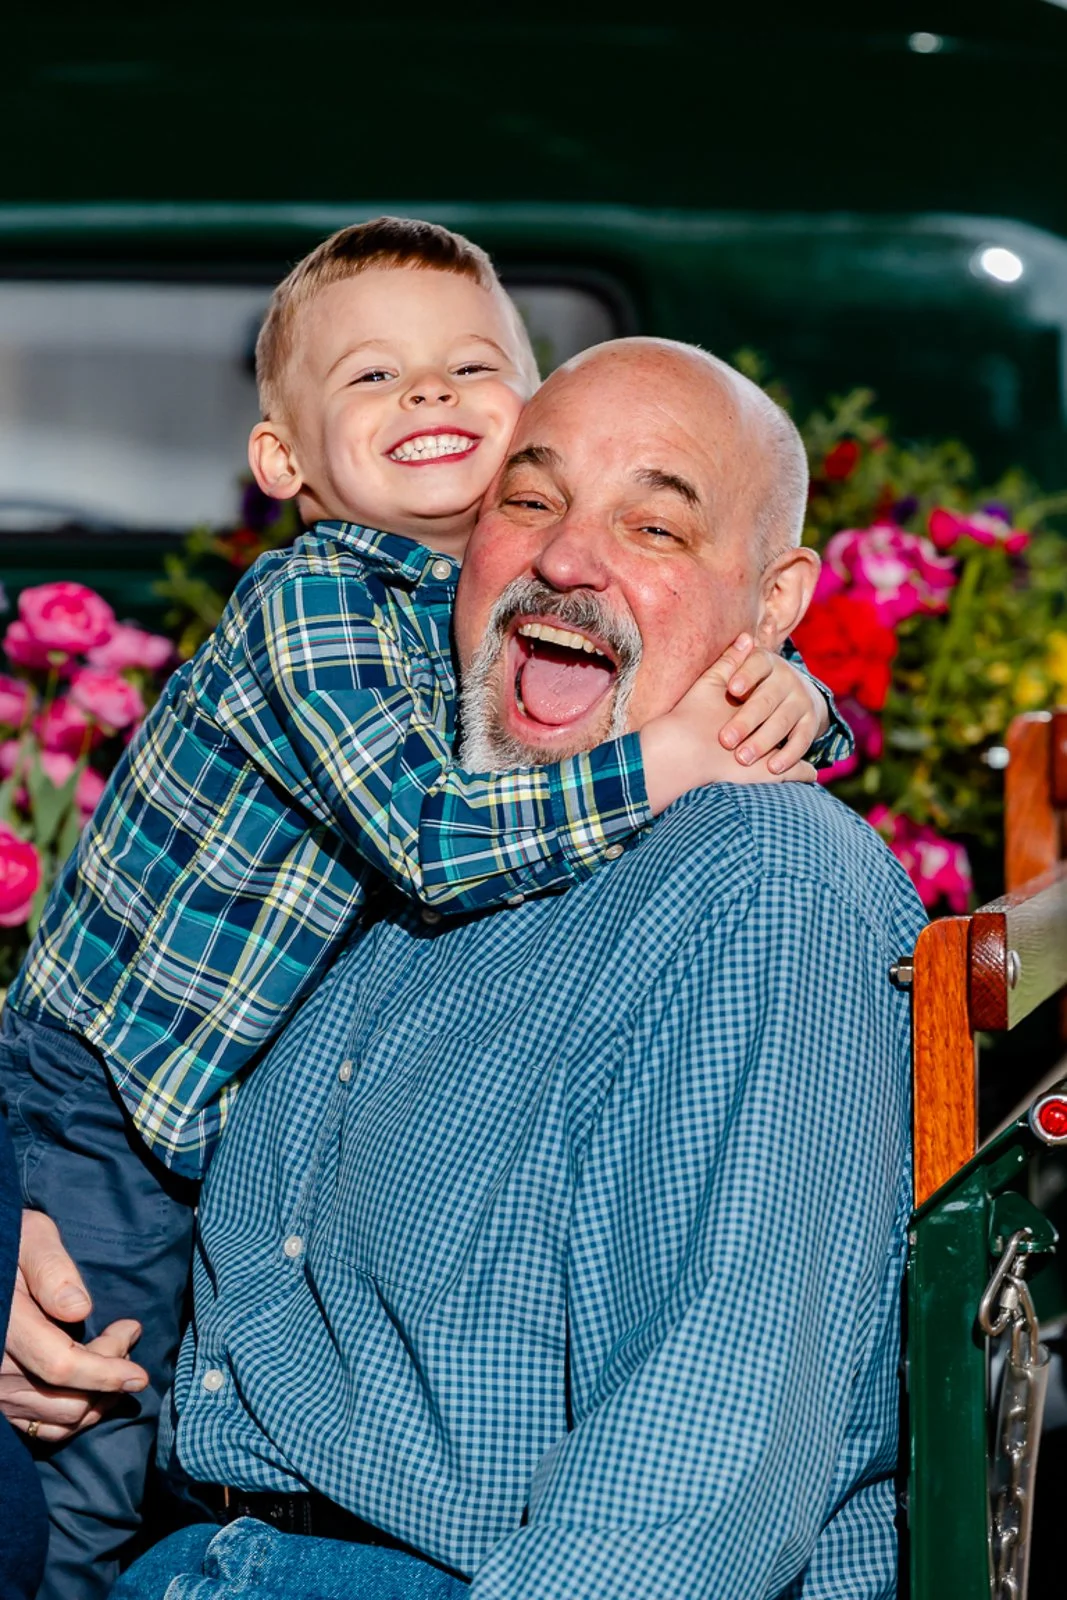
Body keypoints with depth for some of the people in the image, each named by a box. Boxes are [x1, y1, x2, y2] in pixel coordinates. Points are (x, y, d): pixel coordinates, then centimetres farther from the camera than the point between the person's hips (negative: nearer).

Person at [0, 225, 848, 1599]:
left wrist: (784, 694, -15)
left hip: (269, 1100, 7)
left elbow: (707, 670, 9)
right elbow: (432, 839, -32)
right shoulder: (310, 604, -23)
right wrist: (669, 758, -32)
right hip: (111, 1081, -7)